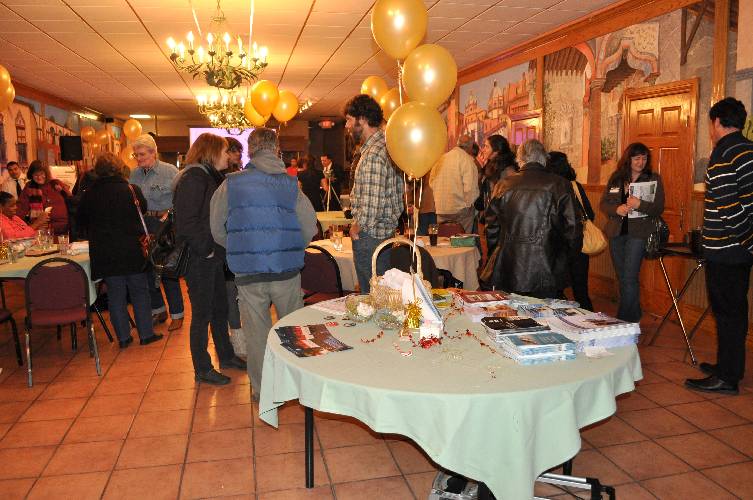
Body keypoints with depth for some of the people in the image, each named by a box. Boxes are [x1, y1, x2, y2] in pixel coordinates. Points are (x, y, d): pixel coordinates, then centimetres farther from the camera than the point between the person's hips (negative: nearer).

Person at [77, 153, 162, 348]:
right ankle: (146, 334, 13)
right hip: (132, 251, -1)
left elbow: (80, 219, 9)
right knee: (140, 291, 10)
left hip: (104, 253, 1)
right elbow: (143, 209, 9)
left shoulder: (90, 194, -4)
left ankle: (123, 337, 14)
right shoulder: (132, 189, -9)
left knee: (115, 294, 9)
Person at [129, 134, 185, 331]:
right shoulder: (134, 174, 10)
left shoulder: (170, 171, -5)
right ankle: (158, 310, 27)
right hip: (142, 225, 5)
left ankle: (177, 314, 12)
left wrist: (169, 214, -18)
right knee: (146, 268, 10)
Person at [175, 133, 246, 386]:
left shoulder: (210, 177, 15)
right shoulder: (193, 179, -16)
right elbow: (187, 223, -23)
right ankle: (202, 370, 15)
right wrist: (206, 250, -17)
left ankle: (226, 355, 34)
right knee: (202, 314, 2)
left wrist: (217, 248, 10)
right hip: (199, 259, -9)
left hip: (214, 256, 9)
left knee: (220, 308, 19)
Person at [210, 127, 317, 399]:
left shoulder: (230, 184, -2)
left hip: (247, 274, 0)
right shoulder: (290, 185, -3)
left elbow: (218, 231, 5)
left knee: (257, 333, 12)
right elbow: (310, 228, -1)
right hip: (286, 272, 0)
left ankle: (262, 391, 24)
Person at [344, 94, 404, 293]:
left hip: (370, 235, -10)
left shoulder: (373, 154, -21)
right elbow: (398, 189, 19)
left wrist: (358, 227, -9)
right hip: (385, 231, 10)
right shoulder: (385, 145, 12)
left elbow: (371, 204, -25)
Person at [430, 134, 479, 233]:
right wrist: (469, 203, -4)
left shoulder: (442, 158, 10)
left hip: (440, 207, 6)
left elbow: (432, 181, 15)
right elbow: (470, 184, -16)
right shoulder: (467, 159, -9)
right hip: (460, 207, -5)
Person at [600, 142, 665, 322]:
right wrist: (617, 209, -13)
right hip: (616, 232, 5)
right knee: (621, 277, 13)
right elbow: (603, 203, 6)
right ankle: (634, 315, 30)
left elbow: (659, 209, -7)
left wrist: (640, 204, -24)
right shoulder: (616, 178, 8)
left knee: (629, 277, -12)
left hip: (638, 233, -4)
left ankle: (625, 320, -4)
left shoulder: (654, 178, -1)